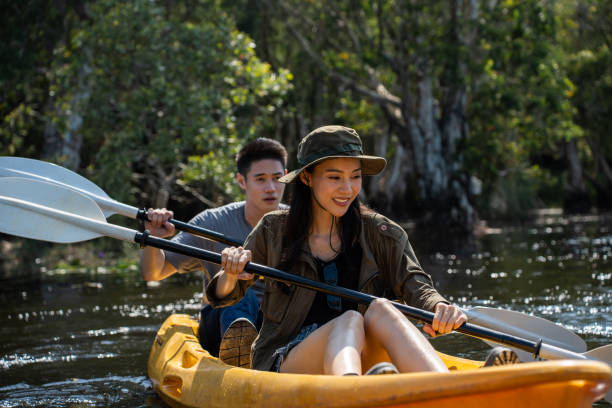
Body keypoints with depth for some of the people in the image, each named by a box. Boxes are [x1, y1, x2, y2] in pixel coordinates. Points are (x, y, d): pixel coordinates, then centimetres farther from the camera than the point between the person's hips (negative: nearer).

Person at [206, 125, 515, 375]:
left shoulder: (380, 233, 8)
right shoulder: (275, 229, 6)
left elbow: (414, 284, -7)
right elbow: (222, 297, 10)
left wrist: (439, 308, -31)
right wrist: (231, 274, -14)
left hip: (363, 357, 2)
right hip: (286, 363, -2)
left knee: (380, 309, -29)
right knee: (349, 320, -32)